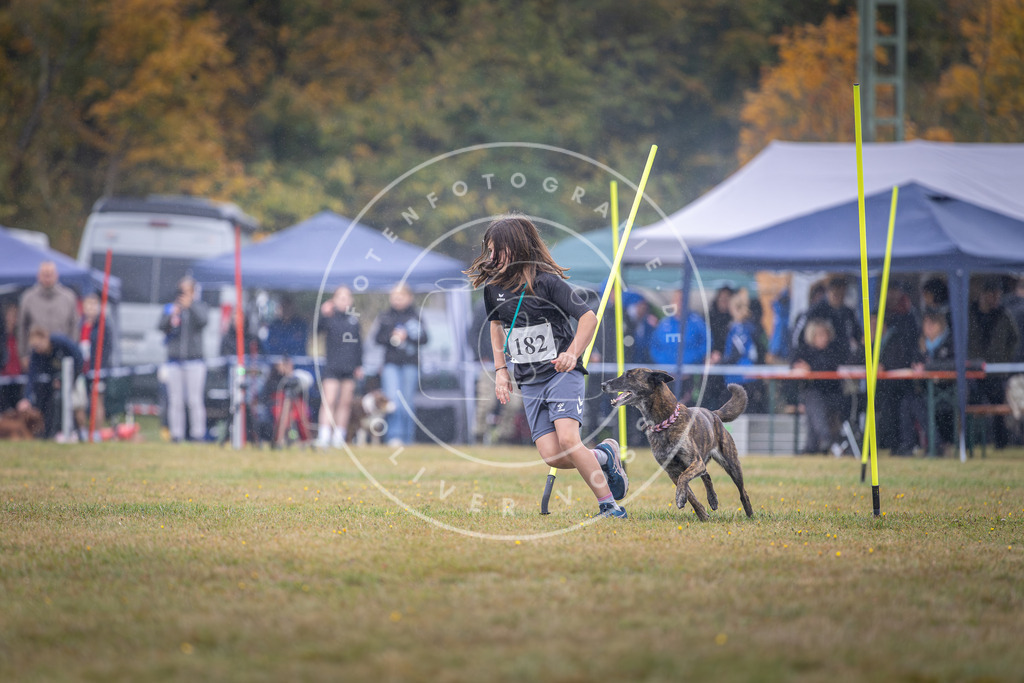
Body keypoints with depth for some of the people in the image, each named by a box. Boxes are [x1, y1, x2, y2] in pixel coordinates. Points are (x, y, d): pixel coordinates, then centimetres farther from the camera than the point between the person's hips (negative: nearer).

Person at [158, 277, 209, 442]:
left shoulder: (199, 307, 7)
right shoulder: (170, 307, 10)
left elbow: (203, 320, -14)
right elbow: (161, 326, -5)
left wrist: (191, 305, -27)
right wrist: (171, 316, -25)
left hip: (194, 361, -2)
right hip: (174, 360, 2)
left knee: (195, 400, -7)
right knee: (175, 401, -1)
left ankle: (198, 433, -5)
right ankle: (176, 434, 1)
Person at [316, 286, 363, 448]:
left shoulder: (354, 319, 10)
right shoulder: (330, 317, -2)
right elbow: (317, 328, -21)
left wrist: (359, 365, 13)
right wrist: (323, 315, -38)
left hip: (350, 367, 4)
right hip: (332, 366, -4)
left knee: (345, 403, 8)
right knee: (329, 401, -12)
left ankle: (339, 436, 16)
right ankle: (324, 436, -16)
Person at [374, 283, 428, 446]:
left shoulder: (416, 317, 7)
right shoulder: (385, 317, 11)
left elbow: (424, 338, 0)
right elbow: (379, 338, 5)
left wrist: (407, 335, -14)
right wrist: (391, 336, -13)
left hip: (410, 363, 0)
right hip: (391, 362, 0)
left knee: (408, 400, 3)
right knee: (392, 398, -13)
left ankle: (407, 438, 11)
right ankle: (394, 436, -15)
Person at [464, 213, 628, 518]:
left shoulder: (548, 281, -12)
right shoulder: (494, 287, 5)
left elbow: (589, 317, -10)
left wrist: (573, 353, -23)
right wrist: (501, 370, 16)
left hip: (562, 374, -5)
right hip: (529, 382, 5)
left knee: (568, 441, -24)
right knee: (552, 455, -11)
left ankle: (609, 505, -10)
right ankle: (604, 455, 17)